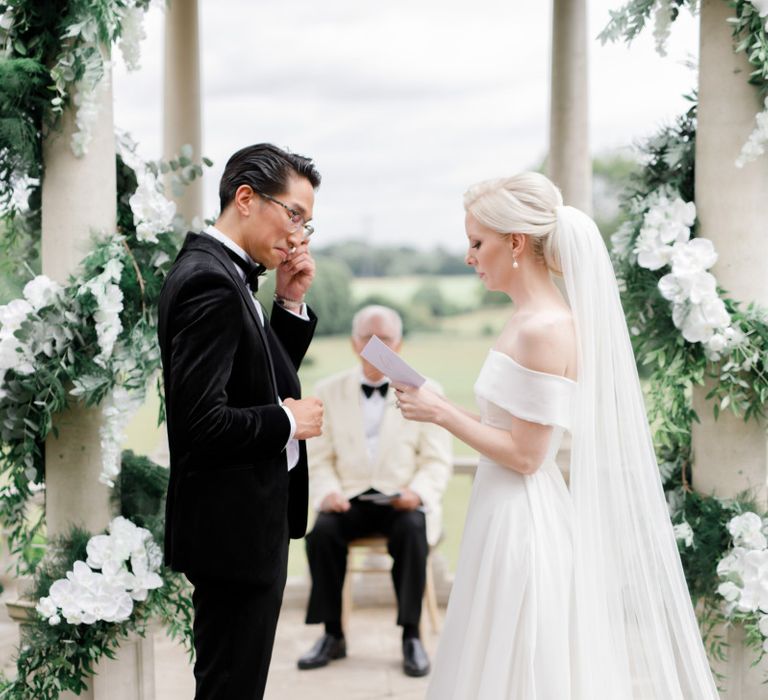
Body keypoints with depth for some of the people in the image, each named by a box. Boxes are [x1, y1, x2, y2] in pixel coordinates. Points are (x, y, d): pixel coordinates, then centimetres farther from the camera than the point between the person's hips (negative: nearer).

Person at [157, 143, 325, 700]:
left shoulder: (223, 271, 10)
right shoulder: (211, 282, -20)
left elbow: (266, 379, 17)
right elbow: (202, 421, -27)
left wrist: (291, 303, 4)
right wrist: (288, 422, -14)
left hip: (247, 523, 10)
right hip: (235, 528, -10)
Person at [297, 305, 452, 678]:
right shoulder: (330, 391, 10)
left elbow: (438, 461, 2)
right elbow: (319, 458, 7)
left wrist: (417, 491, -19)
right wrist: (328, 491, -13)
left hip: (404, 501, -1)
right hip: (350, 500, 2)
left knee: (412, 530, -35)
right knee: (321, 531, -29)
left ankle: (411, 636, -21)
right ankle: (333, 635, -14)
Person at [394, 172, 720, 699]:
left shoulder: (544, 330, -19)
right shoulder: (535, 318, 10)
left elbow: (524, 455, -19)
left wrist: (441, 413, -12)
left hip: (521, 520, -9)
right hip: (511, 514, 9)